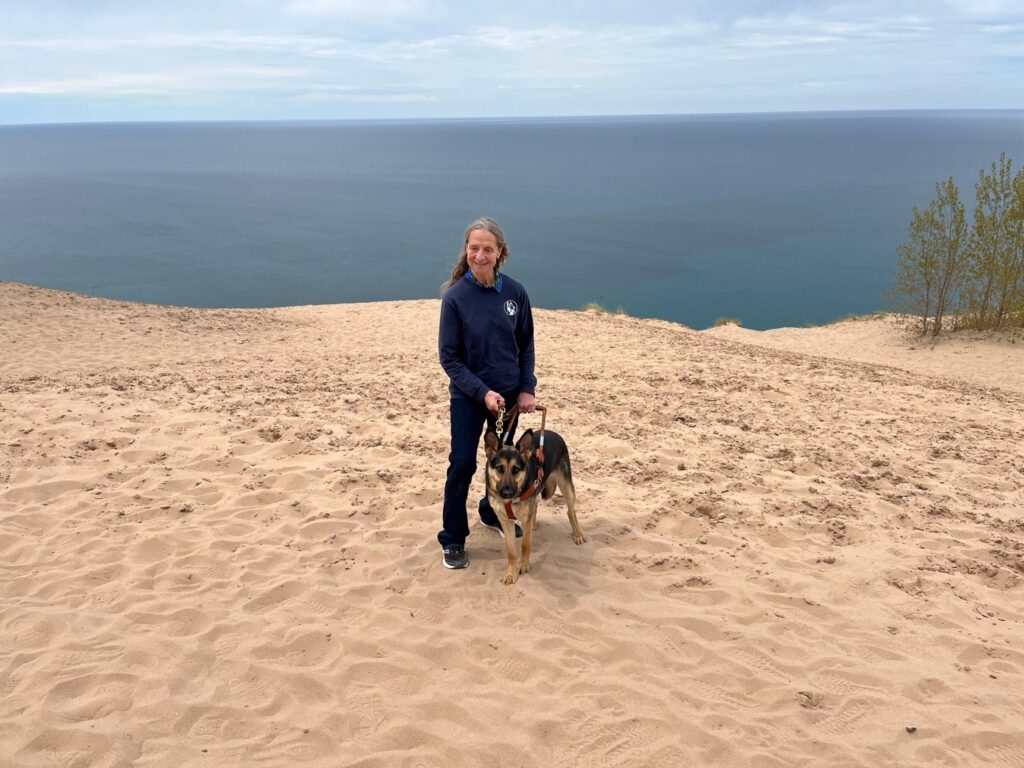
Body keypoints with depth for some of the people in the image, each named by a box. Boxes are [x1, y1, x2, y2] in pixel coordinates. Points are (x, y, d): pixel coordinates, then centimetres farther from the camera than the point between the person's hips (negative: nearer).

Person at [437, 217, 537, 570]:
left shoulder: (515, 292, -6)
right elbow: (449, 357, -12)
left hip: (508, 394, 3)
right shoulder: (455, 296, -14)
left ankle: (492, 513, 41)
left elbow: (526, 345, 4)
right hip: (468, 396, -3)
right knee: (462, 464, -4)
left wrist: (527, 388, -4)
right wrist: (483, 392, -19)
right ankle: (452, 540, 11)